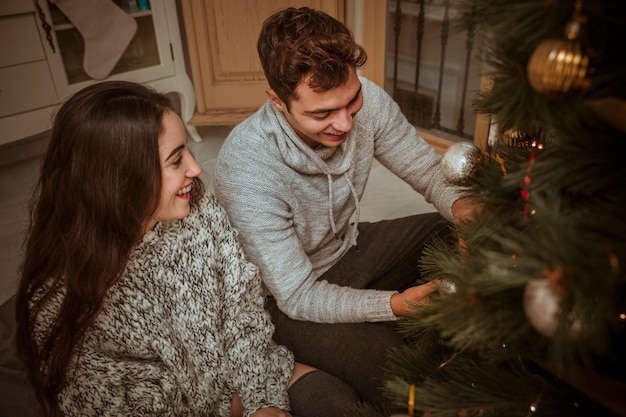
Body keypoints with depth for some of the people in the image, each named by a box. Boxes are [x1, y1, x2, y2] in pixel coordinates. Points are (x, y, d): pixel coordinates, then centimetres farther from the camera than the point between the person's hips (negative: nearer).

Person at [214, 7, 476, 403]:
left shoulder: (366, 100, -19)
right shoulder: (246, 165, -33)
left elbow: (430, 168, -7)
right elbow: (297, 295, -27)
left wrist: (462, 205, -30)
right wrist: (398, 304, -39)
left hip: (348, 247, 6)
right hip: (290, 295, -5)